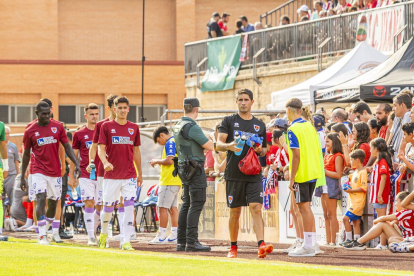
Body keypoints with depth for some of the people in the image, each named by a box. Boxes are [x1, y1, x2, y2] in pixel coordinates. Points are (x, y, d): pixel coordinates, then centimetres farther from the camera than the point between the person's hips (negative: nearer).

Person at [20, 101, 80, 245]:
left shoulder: (58, 127, 3)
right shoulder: (30, 132, 0)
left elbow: (67, 147, 6)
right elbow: (26, 154, 8)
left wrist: (76, 164, -7)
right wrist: (22, 177, 9)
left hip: (55, 172, 3)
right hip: (39, 172, -3)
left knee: (53, 202, 10)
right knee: (41, 199, -18)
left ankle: (54, 232, 30)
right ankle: (42, 236, -20)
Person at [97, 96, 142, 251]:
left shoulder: (134, 128, 9)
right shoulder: (106, 126, 2)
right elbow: (101, 148, -3)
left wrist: (140, 173, 17)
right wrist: (105, 162, -23)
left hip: (129, 175, 2)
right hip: (111, 175, -2)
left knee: (129, 206, -9)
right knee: (108, 207, 4)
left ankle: (126, 242, -9)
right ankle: (103, 233, 32)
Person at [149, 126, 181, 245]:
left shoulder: (170, 143, -11)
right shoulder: (176, 141, 18)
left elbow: (170, 160, -20)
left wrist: (157, 161, -5)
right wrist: (160, 163, 17)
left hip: (169, 180, -10)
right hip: (176, 181, 10)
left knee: (163, 207, -7)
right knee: (172, 207, 9)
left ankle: (161, 235, -7)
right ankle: (174, 235, 8)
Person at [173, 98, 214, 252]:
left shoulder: (178, 126, 13)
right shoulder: (192, 127, -16)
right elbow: (210, 147, -16)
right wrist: (207, 142, 5)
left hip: (183, 168, 9)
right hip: (195, 168, -9)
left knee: (186, 205, 13)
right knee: (196, 205, -8)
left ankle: (181, 242, 13)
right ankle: (191, 242, -12)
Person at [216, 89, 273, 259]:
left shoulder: (260, 125, 14)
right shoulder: (229, 121, 7)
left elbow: (264, 150, 21)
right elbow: (219, 144, -3)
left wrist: (260, 150, -3)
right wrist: (229, 146, -26)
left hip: (254, 175, 1)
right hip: (234, 174, -1)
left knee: (256, 208, -13)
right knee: (235, 212, 5)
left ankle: (261, 245, -23)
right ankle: (233, 248, 17)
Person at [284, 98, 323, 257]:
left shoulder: (293, 130, -13)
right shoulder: (310, 126, 11)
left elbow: (296, 155, -18)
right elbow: (318, 150, 14)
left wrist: (292, 178, -15)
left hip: (302, 173, -8)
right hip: (314, 172, 8)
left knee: (304, 207, -4)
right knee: (305, 207, 17)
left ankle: (308, 246, -4)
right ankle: (312, 242, 21)